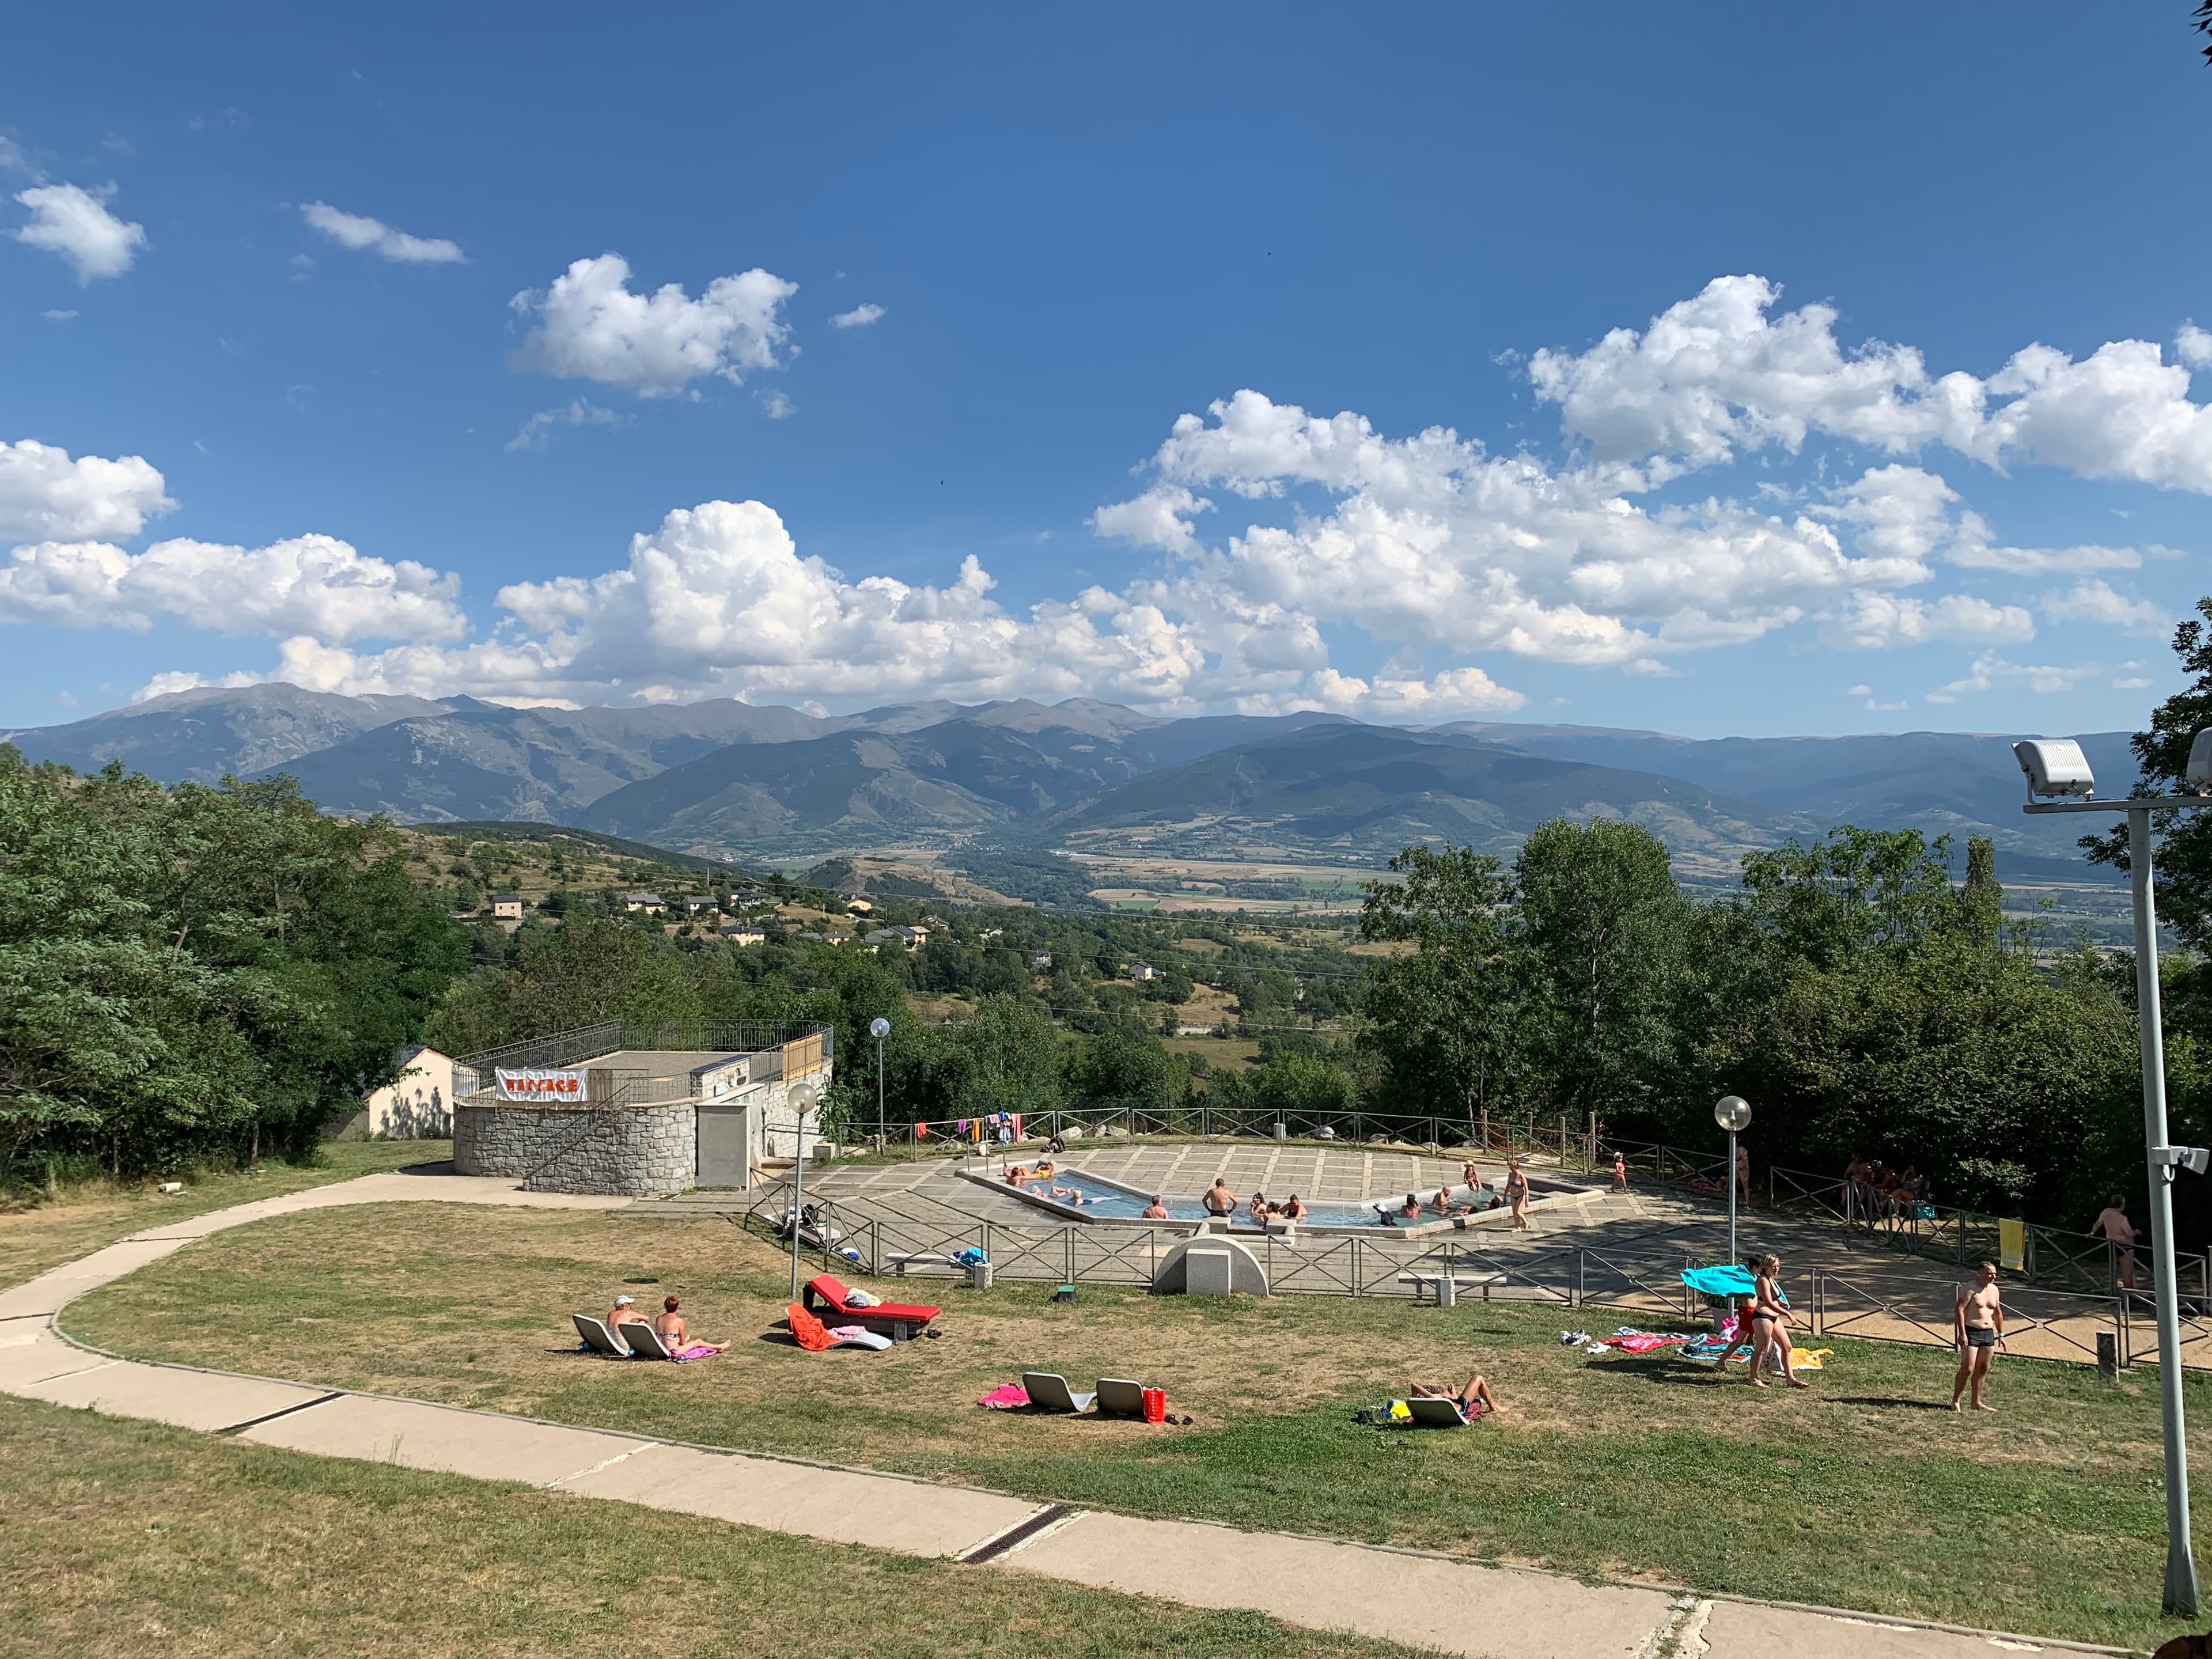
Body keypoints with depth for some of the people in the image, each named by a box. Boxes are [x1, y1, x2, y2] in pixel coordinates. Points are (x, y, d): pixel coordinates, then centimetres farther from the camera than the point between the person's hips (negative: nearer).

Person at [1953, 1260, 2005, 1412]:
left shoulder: (1994, 1290, 11)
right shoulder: (1970, 1289, -13)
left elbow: (1998, 1313, 21)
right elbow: (1959, 1309, -18)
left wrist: (2001, 1334, 17)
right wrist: (1962, 1333, -23)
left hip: (1988, 1333, 7)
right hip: (1971, 1333, -7)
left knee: (1983, 1369, 11)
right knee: (1967, 1369, -9)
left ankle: (1977, 1402, 21)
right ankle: (1955, 1401, 2)